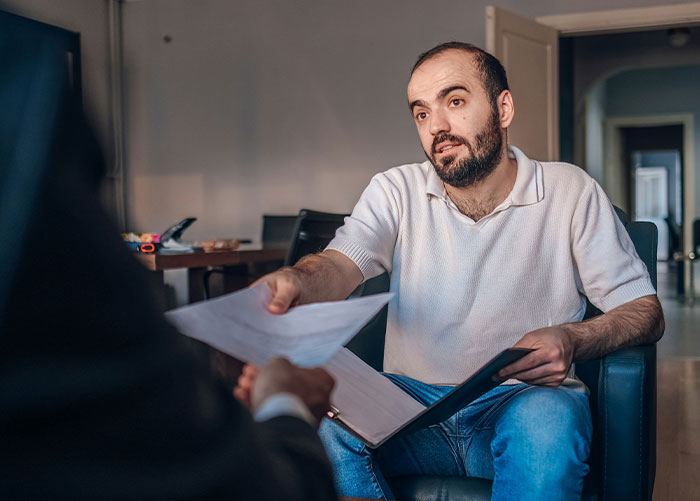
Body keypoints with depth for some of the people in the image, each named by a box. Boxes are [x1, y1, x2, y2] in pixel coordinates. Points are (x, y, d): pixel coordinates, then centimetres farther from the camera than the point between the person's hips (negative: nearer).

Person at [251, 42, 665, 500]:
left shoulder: (571, 192, 2)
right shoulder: (396, 191, 6)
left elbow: (645, 309, 1)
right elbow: (341, 265, -11)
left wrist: (572, 340, -22)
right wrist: (296, 282, -37)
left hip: (524, 399, -1)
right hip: (412, 400, 2)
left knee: (548, 418, -36)